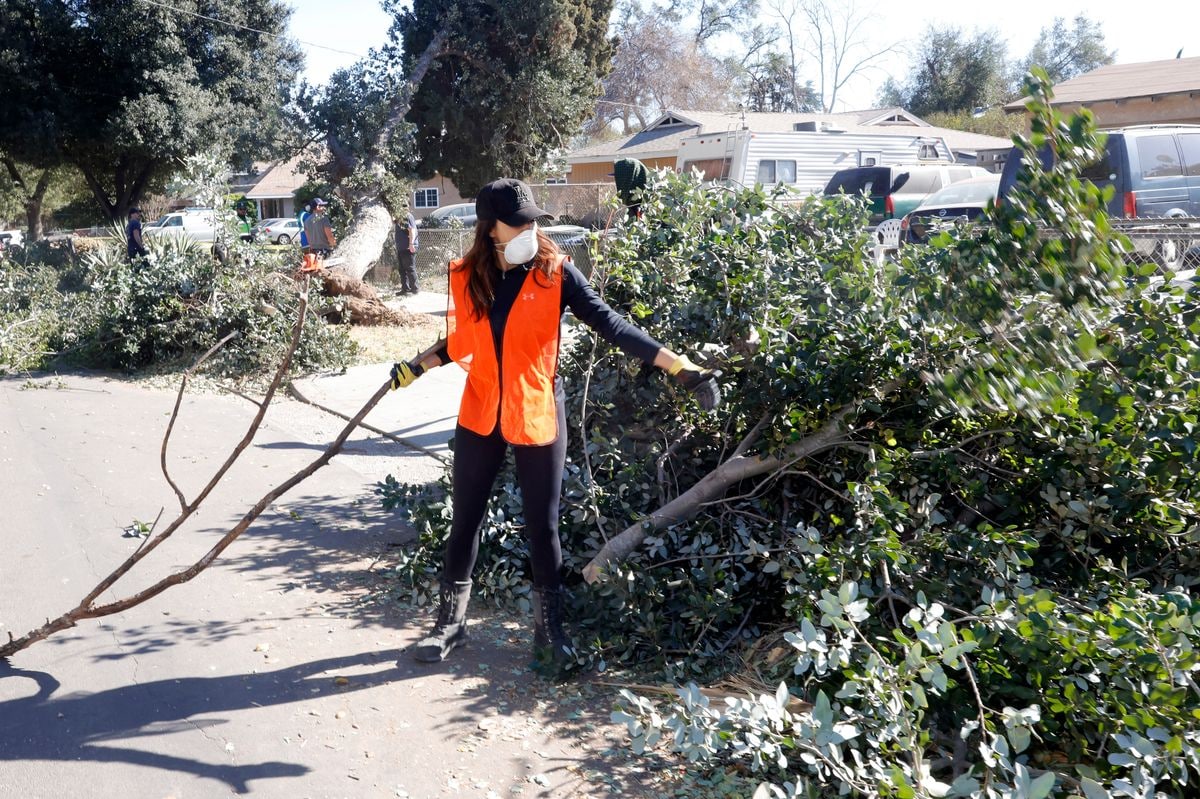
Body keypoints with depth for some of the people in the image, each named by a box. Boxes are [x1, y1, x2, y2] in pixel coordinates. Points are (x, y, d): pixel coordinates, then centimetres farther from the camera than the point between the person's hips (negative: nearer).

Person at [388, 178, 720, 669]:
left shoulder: (555, 273, -11)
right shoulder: (465, 277, -2)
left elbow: (610, 324, -16)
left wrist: (678, 366, -23)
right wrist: (418, 367, 20)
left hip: (538, 417, -3)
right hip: (480, 416, 3)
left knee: (542, 527, 7)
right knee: (465, 521, 11)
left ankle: (549, 628, 25)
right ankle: (450, 622, 29)